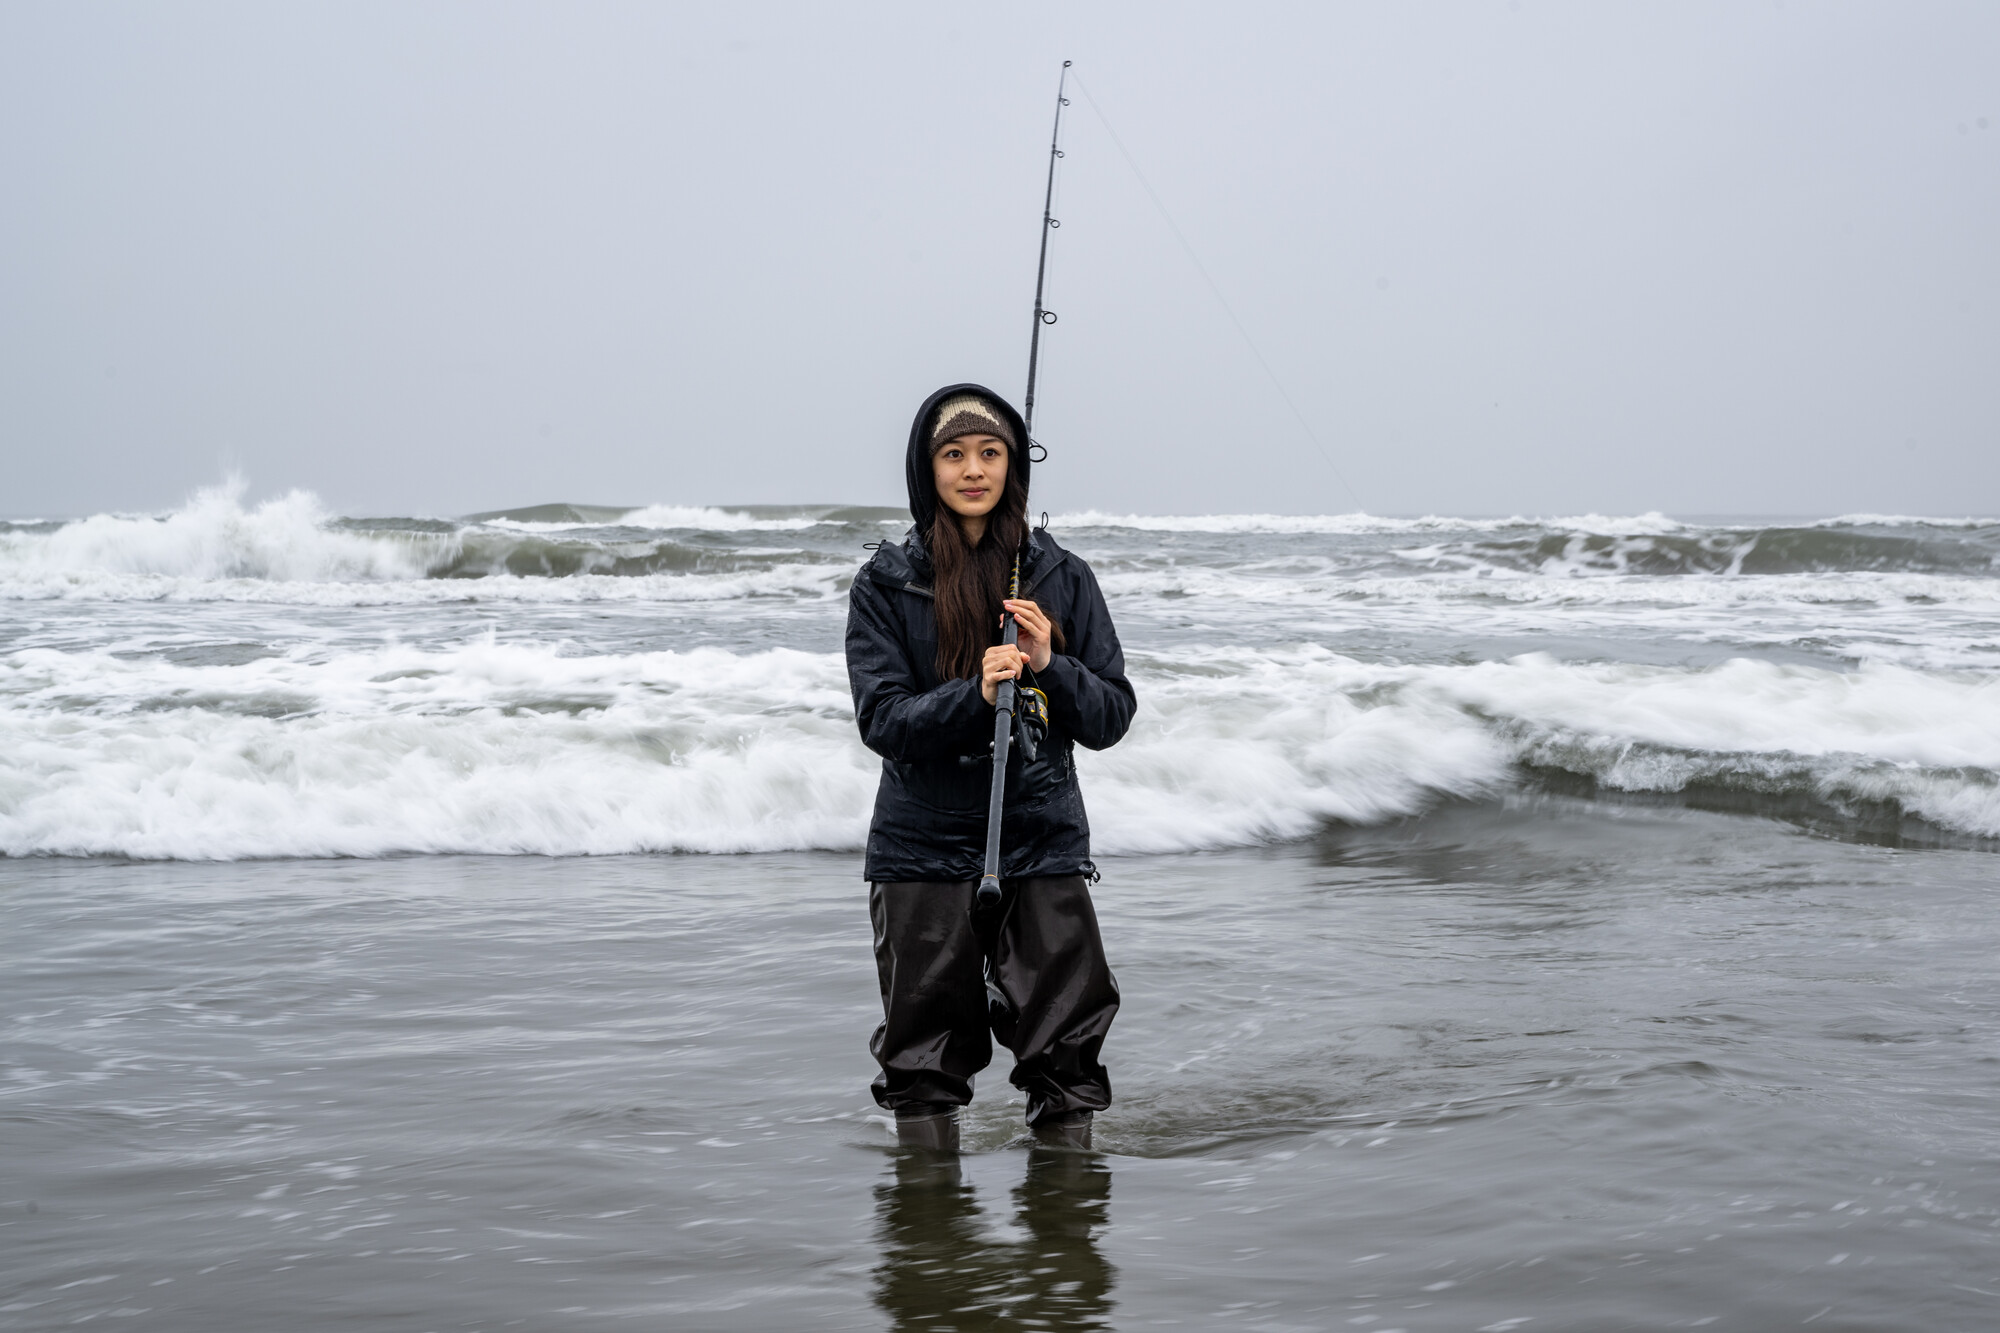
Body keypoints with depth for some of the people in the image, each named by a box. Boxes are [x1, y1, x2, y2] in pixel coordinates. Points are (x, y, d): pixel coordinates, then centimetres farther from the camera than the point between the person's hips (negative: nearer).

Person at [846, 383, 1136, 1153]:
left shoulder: (1062, 578, 6)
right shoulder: (886, 584, 2)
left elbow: (1112, 716, 5)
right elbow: (881, 719, -7)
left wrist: (1049, 669, -13)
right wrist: (975, 695, -22)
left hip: (1044, 844, 1)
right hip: (924, 849, -1)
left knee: (1069, 1054, -4)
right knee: (924, 1059, 4)